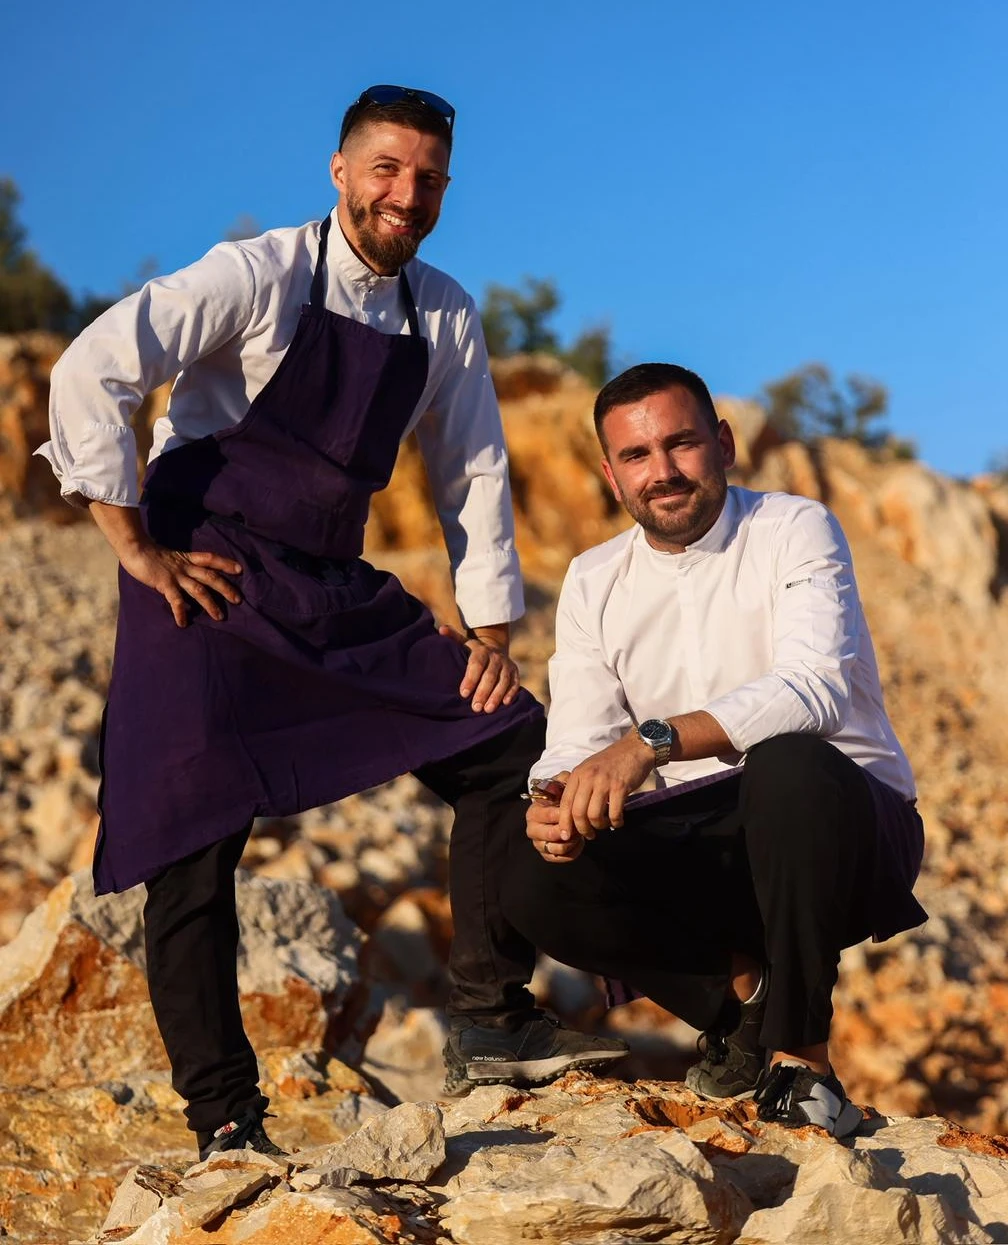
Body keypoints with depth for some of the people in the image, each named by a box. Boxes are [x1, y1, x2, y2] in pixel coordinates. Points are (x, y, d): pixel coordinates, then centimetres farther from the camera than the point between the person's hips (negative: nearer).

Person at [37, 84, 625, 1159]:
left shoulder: (446, 316, 6)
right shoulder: (258, 277, -11)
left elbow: (472, 472, 15)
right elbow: (89, 374, -18)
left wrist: (492, 626, 7)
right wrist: (132, 545, -15)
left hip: (338, 594, 6)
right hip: (208, 585, -6)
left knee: (513, 744, -3)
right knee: (194, 841, -8)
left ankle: (490, 1018, 5)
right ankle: (223, 1120, 2)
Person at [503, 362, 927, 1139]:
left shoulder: (793, 532, -9)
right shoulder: (594, 584, 6)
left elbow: (816, 687, -27)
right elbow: (577, 744, -1)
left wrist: (652, 741, -40)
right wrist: (557, 804, -27)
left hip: (846, 825, -4)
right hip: (704, 837, 4)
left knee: (790, 768, -39)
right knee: (536, 886, -22)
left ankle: (799, 1052, -20)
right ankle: (741, 989, 0)